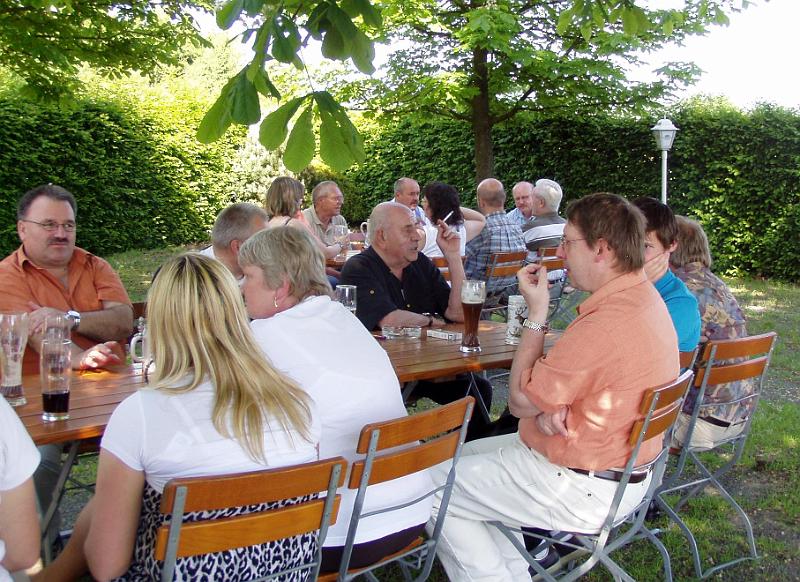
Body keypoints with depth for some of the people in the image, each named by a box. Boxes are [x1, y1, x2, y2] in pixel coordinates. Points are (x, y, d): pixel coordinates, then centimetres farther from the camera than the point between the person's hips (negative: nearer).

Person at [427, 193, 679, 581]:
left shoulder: (606, 324, -30)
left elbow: (520, 400, -17)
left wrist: (536, 312, -13)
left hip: (583, 491, -10)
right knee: (467, 456, 21)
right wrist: (553, 408, -10)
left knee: (433, 486, -2)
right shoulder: (646, 298, 2)